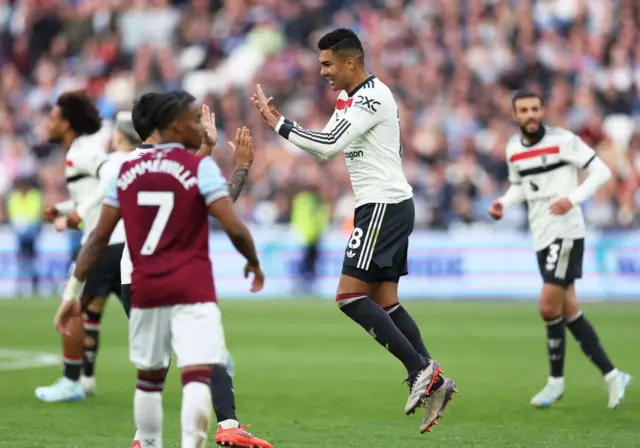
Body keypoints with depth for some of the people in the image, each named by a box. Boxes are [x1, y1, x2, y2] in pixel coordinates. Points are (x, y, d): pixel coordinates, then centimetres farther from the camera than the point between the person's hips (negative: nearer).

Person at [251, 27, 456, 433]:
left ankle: (421, 369, -15)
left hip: (384, 205, -10)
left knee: (350, 297, -13)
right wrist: (279, 121, 10)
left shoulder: (372, 96, -14)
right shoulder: (350, 98, 17)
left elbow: (329, 144, -22)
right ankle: (433, 383, 5)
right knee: (384, 302, 8)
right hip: (382, 206, 10)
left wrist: (278, 123, -15)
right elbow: (324, 148, 20)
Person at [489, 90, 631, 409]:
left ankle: (556, 380, 5)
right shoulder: (513, 149, 9)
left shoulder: (563, 141, -10)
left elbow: (601, 171, -8)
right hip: (541, 237, 7)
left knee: (549, 308, -12)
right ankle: (611, 375, 12)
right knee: (569, 312, 6)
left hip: (566, 233, -7)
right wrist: (503, 204, 4)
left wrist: (573, 198, -21)